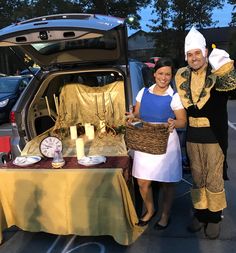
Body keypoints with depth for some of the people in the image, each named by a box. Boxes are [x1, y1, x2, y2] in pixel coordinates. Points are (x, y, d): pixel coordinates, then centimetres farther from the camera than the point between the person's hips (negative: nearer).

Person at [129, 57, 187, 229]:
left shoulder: (174, 97, -5)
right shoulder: (143, 92, 5)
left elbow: (183, 121, -6)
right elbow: (137, 115, 12)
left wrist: (174, 123, -28)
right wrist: (132, 117, -11)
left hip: (166, 143, -3)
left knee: (167, 183, 10)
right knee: (143, 182, 9)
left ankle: (165, 215, 34)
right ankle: (150, 210, 37)